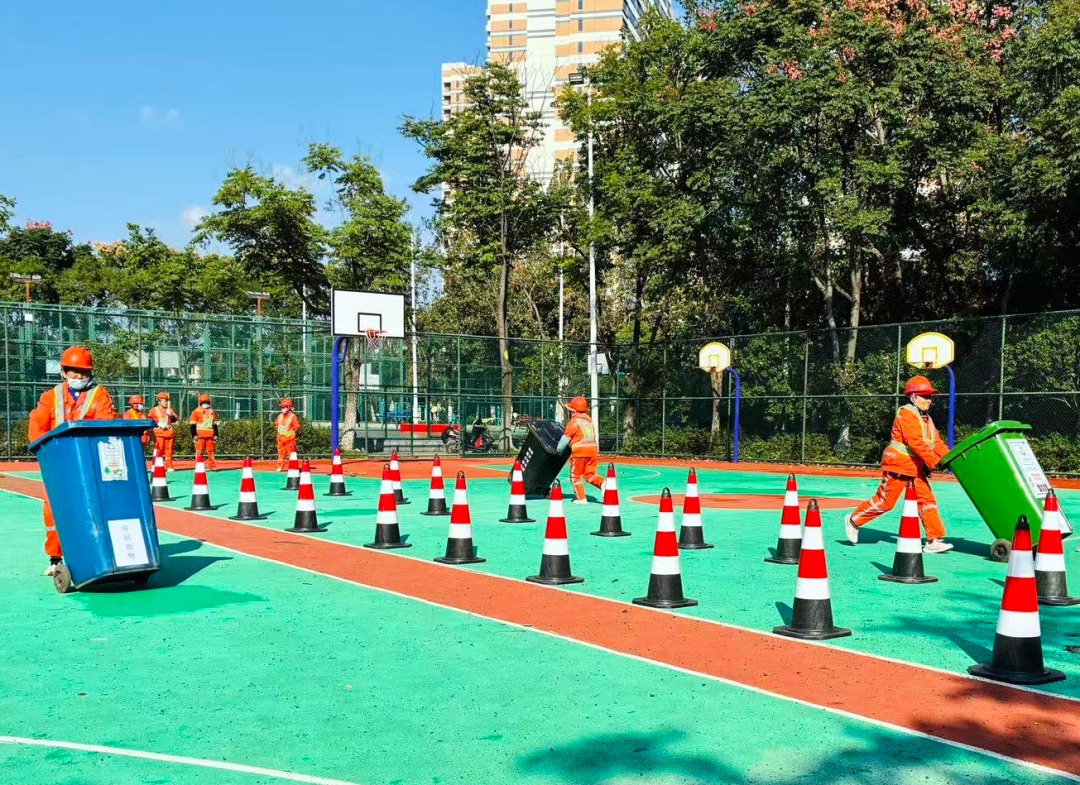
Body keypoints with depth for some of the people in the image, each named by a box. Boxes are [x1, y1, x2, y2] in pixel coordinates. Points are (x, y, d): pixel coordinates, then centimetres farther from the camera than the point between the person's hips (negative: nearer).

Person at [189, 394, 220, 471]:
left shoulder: (212, 412, 17)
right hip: (200, 435, -4)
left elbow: (215, 425, 21)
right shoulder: (196, 412, 1)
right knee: (199, 452, -5)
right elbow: (193, 425, -3)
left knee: (210, 451, 5)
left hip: (210, 435, 4)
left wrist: (216, 435, 15)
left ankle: (212, 466, 10)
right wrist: (194, 435, -10)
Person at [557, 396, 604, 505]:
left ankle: (581, 498, 7)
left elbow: (566, 438, -2)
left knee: (576, 475, 8)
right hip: (593, 450, 6)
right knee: (589, 474, 11)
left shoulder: (574, 422, -5)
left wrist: (559, 450, 12)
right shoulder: (589, 420, 16)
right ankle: (603, 483, -17)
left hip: (580, 451, -6)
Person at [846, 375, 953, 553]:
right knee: (885, 502, -2)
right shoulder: (906, 414, -15)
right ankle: (854, 521, 16)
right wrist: (934, 462, -28)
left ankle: (933, 541, -3)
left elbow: (936, 443, 8)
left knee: (927, 499, -2)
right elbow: (916, 442, -25)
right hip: (898, 464, -9)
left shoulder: (926, 418, 14)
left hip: (916, 467, 9)